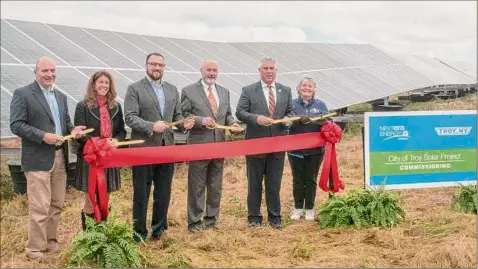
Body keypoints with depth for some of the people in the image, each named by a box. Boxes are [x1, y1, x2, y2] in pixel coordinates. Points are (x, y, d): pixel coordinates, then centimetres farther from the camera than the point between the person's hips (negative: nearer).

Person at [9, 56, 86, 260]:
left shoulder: (61, 96, 17)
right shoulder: (22, 94, -5)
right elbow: (16, 125, -11)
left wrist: (73, 130, -4)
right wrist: (43, 136, -21)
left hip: (60, 158, 7)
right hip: (38, 159, -7)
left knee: (57, 205, 13)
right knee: (39, 207, -5)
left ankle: (51, 242, 26)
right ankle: (35, 249, 7)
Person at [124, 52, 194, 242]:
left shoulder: (172, 89, 13)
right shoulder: (135, 89, -4)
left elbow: (177, 115, 16)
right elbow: (130, 117, -12)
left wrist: (184, 123, -7)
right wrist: (151, 126, -26)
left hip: (167, 148, 5)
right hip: (144, 148, -5)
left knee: (164, 193, 12)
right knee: (141, 194, 5)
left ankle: (159, 229, 26)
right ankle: (139, 233, 16)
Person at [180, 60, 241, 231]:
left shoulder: (224, 92, 13)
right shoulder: (189, 91, -3)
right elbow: (183, 115, -7)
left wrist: (231, 123, -4)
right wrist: (201, 120, -22)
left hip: (219, 145, 5)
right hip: (198, 145, -5)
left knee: (216, 186, 12)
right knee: (196, 186, 2)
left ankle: (211, 219, 24)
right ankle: (194, 221, 12)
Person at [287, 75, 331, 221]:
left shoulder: (321, 105, 6)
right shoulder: (292, 104, 3)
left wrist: (323, 122, -20)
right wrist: (299, 120, -26)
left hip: (315, 149, 1)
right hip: (296, 149, 0)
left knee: (311, 180, 7)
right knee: (297, 180, 6)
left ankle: (309, 209, 17)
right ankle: (298, 208, 17)